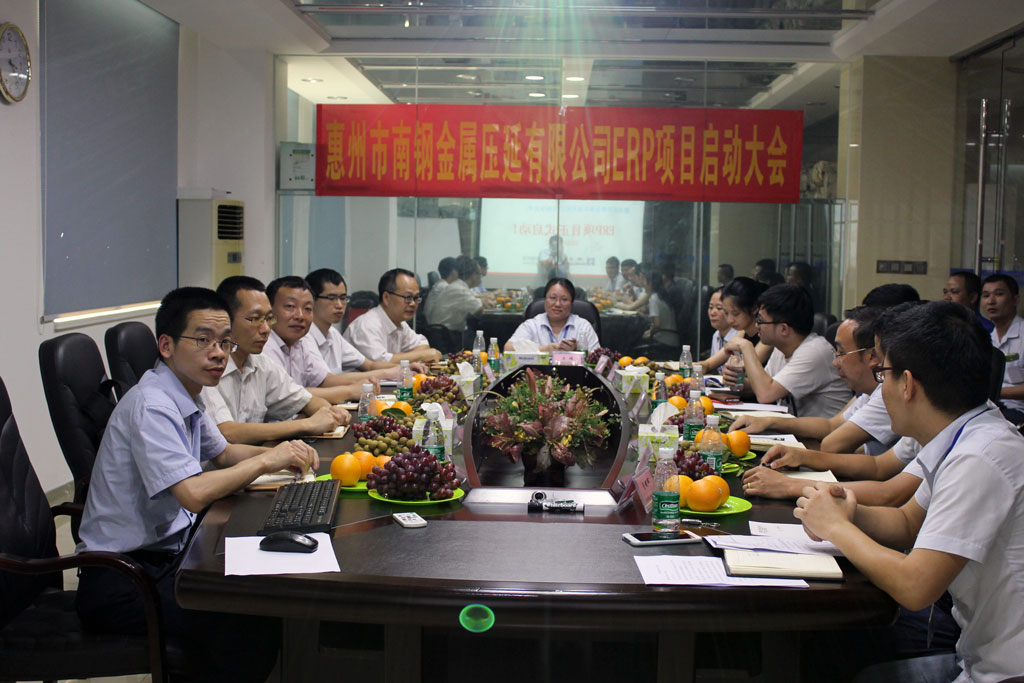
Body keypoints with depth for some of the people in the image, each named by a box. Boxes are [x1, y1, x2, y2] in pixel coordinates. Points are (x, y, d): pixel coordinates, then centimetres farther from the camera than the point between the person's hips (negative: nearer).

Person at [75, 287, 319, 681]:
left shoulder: (185, 397, 8)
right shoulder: (152, 405, -21)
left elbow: (221, 453, 26)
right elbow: (194, 494, -32)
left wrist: (282, 454, 6)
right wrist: (266, 460, -17)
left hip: (165, 554, 10)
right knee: (252, 626, -26)